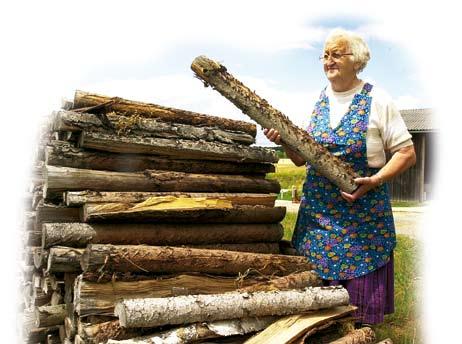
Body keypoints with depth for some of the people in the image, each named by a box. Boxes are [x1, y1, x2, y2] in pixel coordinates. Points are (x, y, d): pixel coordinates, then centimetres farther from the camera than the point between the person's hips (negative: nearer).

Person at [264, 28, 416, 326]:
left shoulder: (377, 101, -4)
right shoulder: (319, 101, 10)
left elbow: (407, 154, -5)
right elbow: (303, 158, 12)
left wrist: (374, 181, -20)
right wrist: (285, 142, -8)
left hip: (363, 215, -4)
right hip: (317, 212, 5)